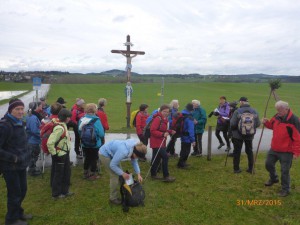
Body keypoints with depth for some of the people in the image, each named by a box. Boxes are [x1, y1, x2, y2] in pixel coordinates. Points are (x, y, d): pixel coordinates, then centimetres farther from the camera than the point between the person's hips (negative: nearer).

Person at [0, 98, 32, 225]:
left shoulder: (19, 123, 7)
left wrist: (26, 154, 10)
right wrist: (13, 158, -23)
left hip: (21, 164, 8)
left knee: (22, 190, 21)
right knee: (14, 193, 7)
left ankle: (18, 212, 42)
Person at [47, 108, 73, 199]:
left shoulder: (63, 126, 6)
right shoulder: (59, 128, -25)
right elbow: (50, 142, -30)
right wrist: (54, 154, -20)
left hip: (65, 154, 10)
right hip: (59, 155, -10)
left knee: (67, 172, 18)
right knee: (58, 174, 5)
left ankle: (64, 191, 32)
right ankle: (56, 194, 21)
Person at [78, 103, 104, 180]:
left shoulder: (82, 119, -7)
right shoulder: (96, 120, -21)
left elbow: (79, 131, 4)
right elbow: (101, 134, -21)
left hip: (84, 144, 5)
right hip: (95, 145, -5)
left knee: (87, 158, 22)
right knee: (94, 159, 12)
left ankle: (85, 173, 35)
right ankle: (92, 175, 23)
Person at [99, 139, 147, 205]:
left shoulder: (135, 147, -15)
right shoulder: (124, 151, -40)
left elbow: (134, 161, 1)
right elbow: (112, 165, -29)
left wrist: (138, 174, -7)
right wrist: (122, 173, -19)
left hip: (112, 153, 8)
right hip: (105, 154, -8)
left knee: (119, 174, 9)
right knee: (115, 175, -9)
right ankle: (113, 198, 6)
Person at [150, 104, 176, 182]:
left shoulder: (164, 119, 13)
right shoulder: (157, 119, -17)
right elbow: (152, 130, -23)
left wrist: (170, 131, 5)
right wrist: (163, 134, -30)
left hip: (161, 142, 10)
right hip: (156, 142, -10)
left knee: (157, 158, 16)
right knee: (165, 157, -11)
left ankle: (153, 174, 28)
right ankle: (166, 176, -2)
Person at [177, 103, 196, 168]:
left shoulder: (182, 115, 4)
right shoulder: (189, 118, -21)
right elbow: (191, 130, -24)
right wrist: (193, 140, -22)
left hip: (182, 136, 8)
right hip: (187, 137, -8)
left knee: (183, 150, 22)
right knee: (186, 151, 5)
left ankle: (182, 162, 33)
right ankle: (180, 164, 12)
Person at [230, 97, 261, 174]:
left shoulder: (237, 111, -18)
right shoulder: (254, 111, -7)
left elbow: (232, 124, -18)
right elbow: (258, 124, -3)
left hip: (238, 135, -3)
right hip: (250, 135, 3)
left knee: (237, 151, 9)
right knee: (249, 151, 18)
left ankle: (236, 168, 16)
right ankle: (250, 168, 24)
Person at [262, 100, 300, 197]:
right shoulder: (277, 117, 0)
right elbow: (272, 125, 19)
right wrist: (266, 122, -4)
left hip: (286, 151, -7)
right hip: (274, 149, 7)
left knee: (285, 171, 3)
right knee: (268, 164, 20)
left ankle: (285, 189, 22)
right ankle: (273, 179, 45)